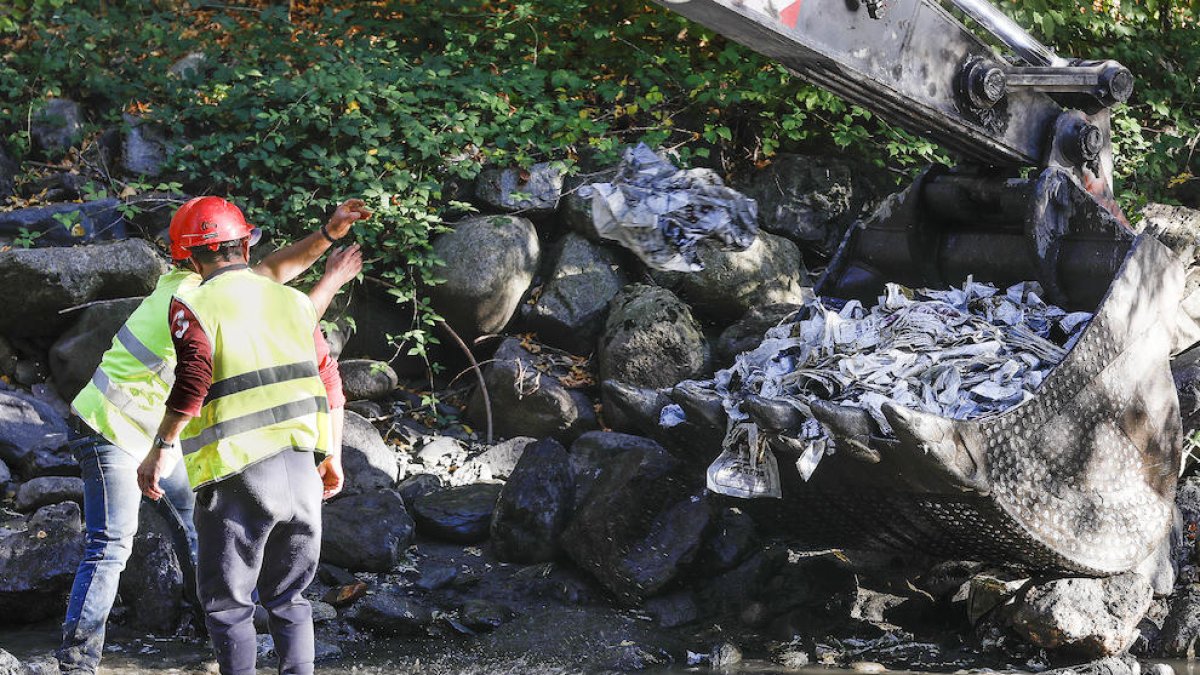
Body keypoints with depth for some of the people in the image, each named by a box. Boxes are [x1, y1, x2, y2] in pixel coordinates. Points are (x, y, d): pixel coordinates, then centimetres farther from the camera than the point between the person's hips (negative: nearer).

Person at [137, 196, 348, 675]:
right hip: (301, 469, 5)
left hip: (240, 477, -5)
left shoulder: (193, 305, -4)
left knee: (227, 603, 6)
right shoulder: (293, 301, 11)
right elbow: (327, 382, 11)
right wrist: (333, 456, 20)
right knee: (289, 598, 17)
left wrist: (162, 448, -10)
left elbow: (192, 385, -17)